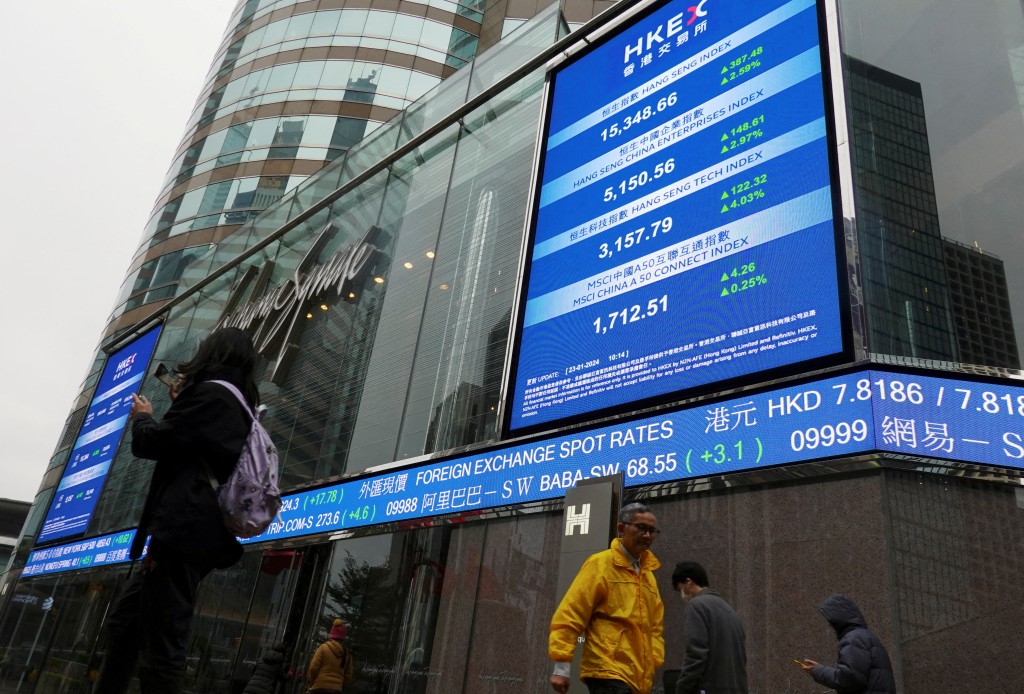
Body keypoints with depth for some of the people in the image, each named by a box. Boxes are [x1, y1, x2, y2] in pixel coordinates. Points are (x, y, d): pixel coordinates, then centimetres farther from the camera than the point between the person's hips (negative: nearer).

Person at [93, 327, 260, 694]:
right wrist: (181, 404, 26)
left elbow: (151, 443, -11)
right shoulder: (237, 406, 22)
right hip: (192, 533, 11)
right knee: (124, 625, 20)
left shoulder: (212, 392, -7)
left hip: (183, 531, -11)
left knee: (160, 643, -10)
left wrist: (142, 416, 10)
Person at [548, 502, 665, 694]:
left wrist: (653, 664, 8)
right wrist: (561, 666, -13)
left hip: (637, 677, 7)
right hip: (607, 672, -7)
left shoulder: (648, 575, 17)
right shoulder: (600, 564, -4)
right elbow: (570, 615, -9)